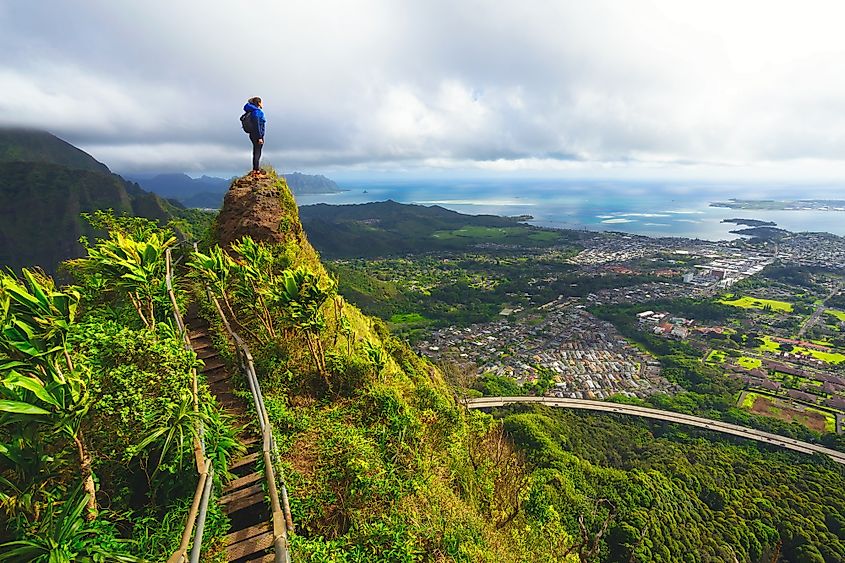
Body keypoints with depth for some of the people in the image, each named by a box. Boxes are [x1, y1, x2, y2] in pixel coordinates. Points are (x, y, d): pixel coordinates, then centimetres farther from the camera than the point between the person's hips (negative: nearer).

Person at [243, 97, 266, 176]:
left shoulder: (253, 111, 15)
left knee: (256, 152, 15)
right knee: (257, 153, -5)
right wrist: (260, 137, -20)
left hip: (253, 135, 10)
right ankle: (256, 171, -2)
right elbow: (257, 125, -19)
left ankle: (255, 170, 23)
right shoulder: (256, 112, -14)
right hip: (257, 135, -10)